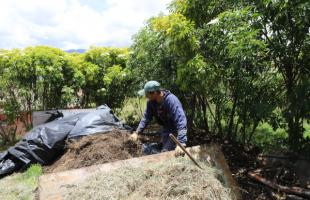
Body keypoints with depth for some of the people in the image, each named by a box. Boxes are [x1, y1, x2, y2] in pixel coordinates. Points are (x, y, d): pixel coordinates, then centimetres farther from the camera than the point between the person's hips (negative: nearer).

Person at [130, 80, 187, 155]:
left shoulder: (171, 101, -34)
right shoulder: (151, 101, -14)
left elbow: (181, 121, -40)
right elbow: (146, 117, -3)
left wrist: (181, 143, -48)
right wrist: (137, 132, -14)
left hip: (176, 130, -6)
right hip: (166, 129, 7)